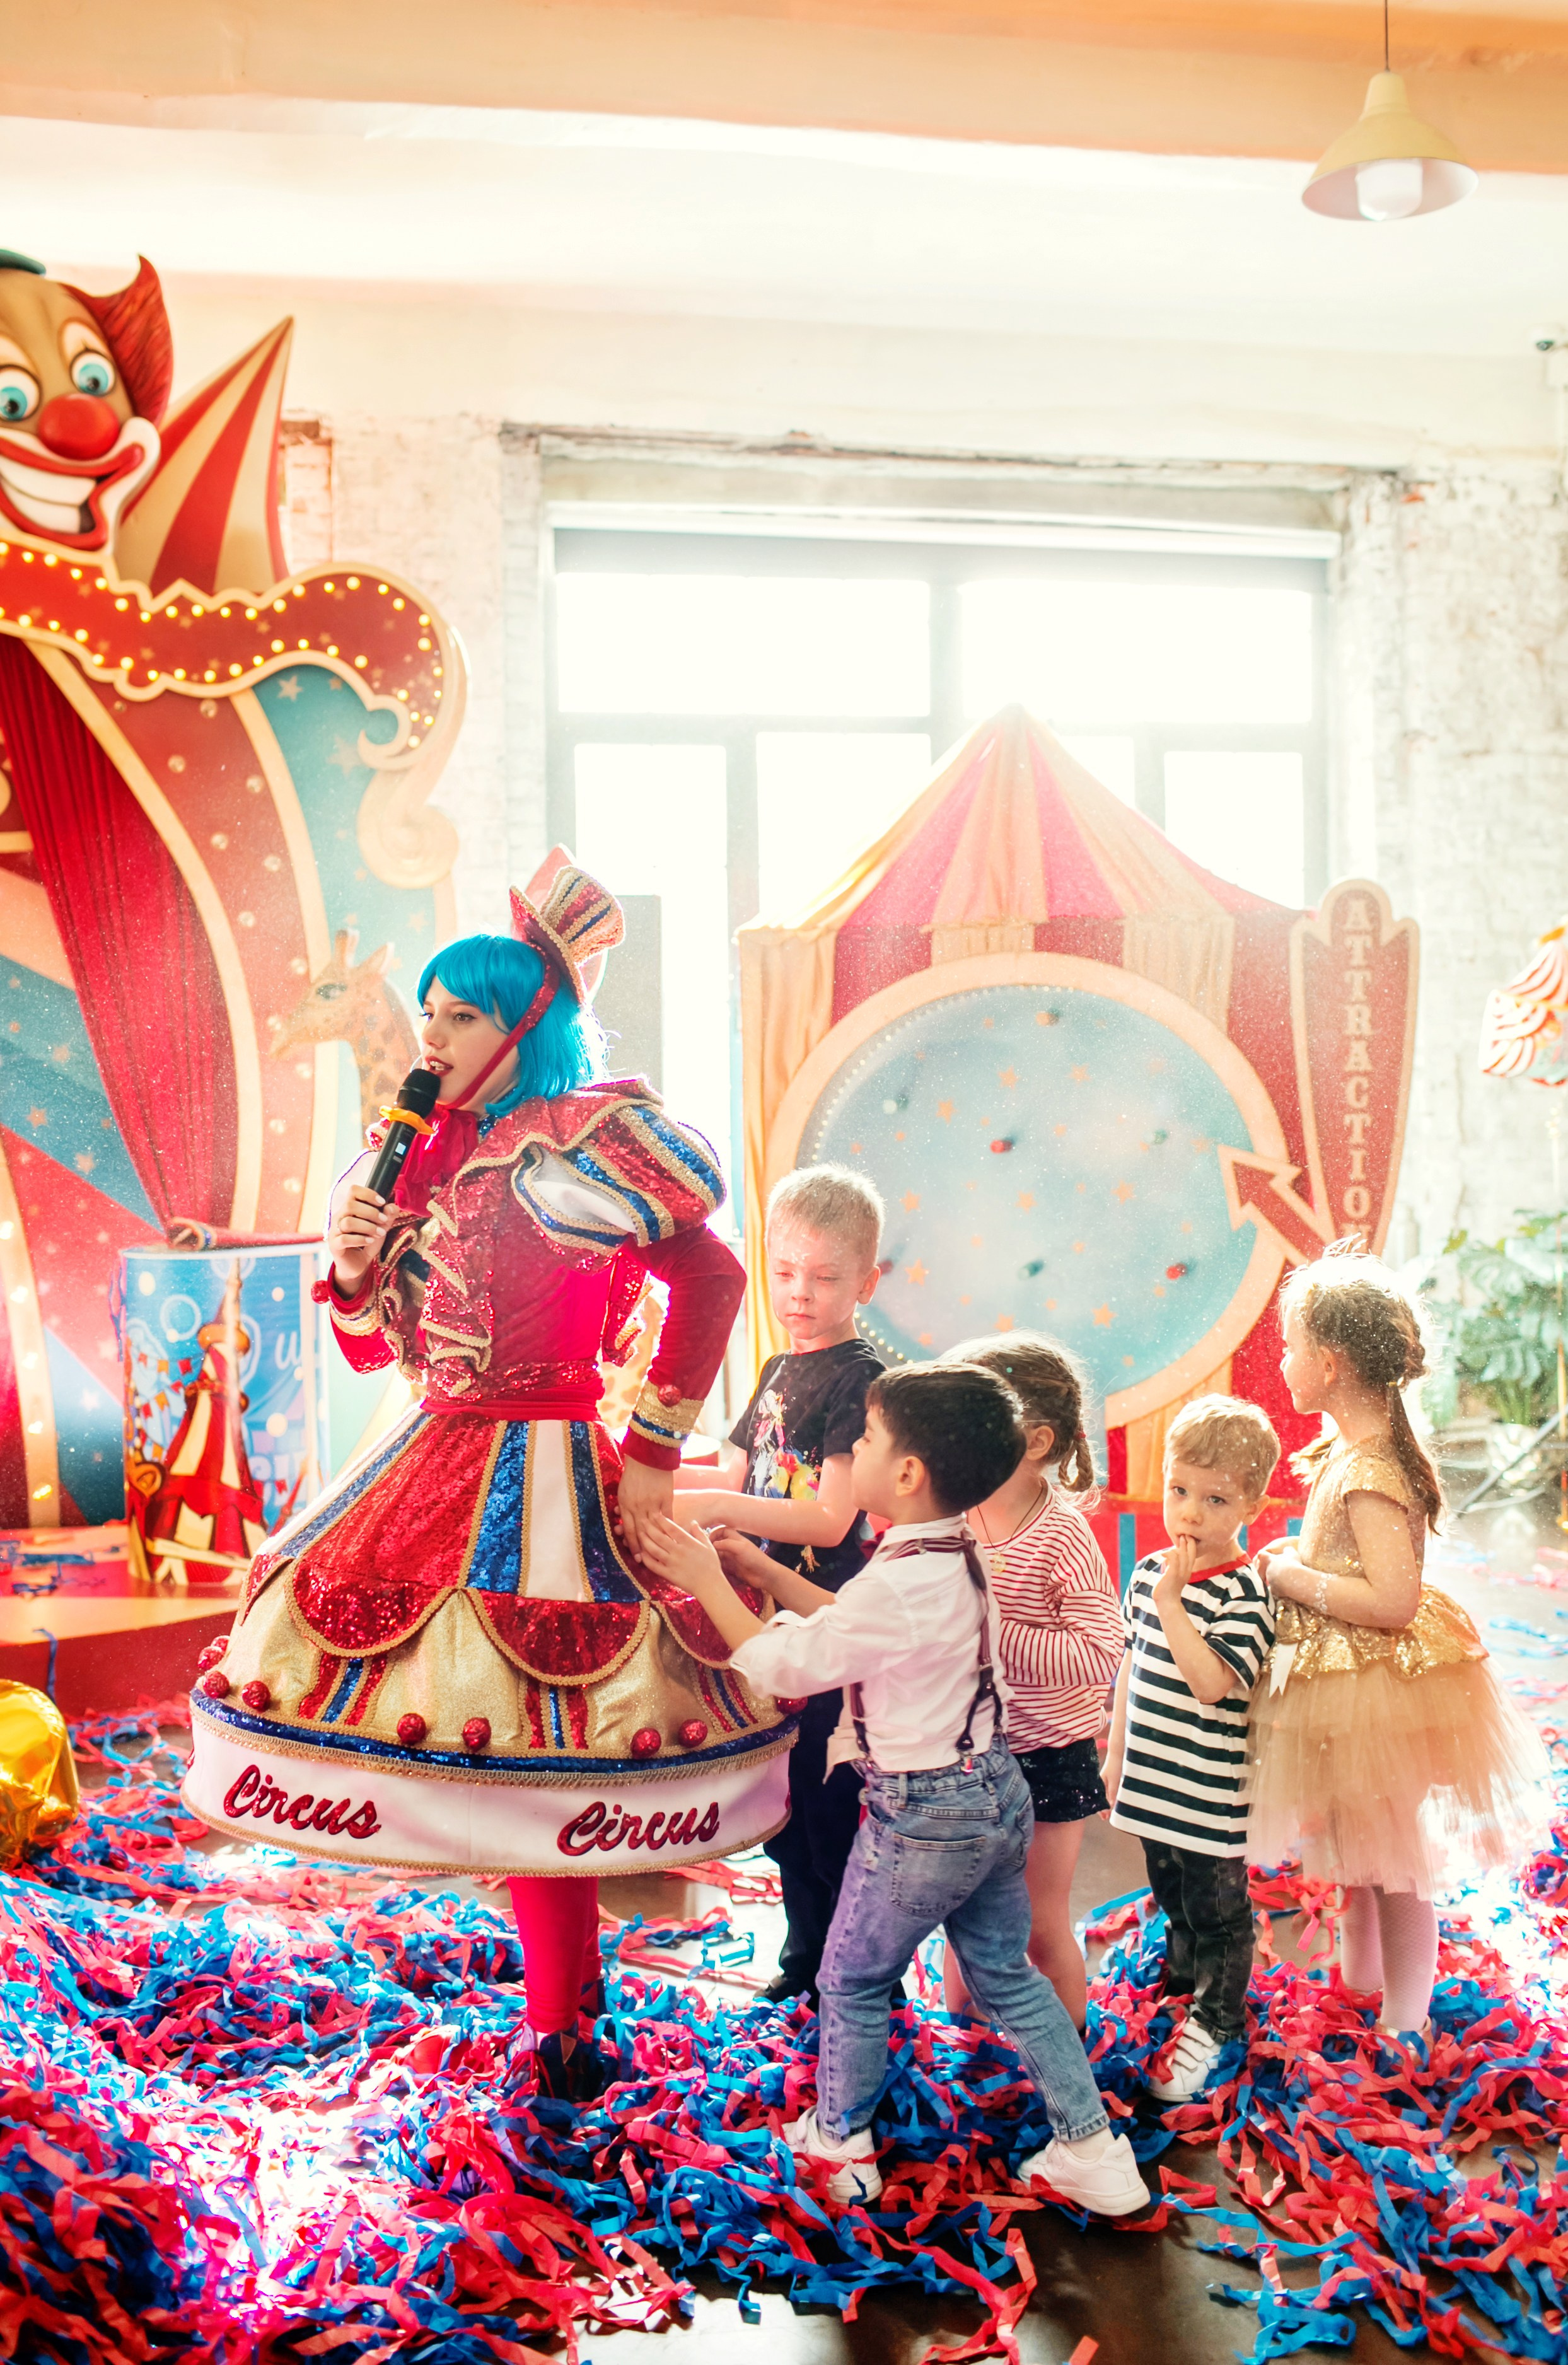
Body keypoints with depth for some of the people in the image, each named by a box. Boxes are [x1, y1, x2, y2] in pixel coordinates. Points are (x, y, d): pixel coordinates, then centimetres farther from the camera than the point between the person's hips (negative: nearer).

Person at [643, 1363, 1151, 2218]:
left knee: (853, 1980, 13)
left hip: (921, 1815, -8)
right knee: (1007, 1976, 19)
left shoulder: (900, 1583, -27)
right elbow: (846, 1620, 13)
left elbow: (784, 1665, -18)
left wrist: (710, 1584, -8)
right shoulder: (959, 1556, 2)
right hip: (993, 1791, 9)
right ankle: (1092, 2149, 22)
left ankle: (839, 2143, 32)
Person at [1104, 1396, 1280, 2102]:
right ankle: (1182, 1986, 45)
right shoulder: (1150, 1572, 1)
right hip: (1152, 1778, 6)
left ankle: (1213, 2025, 27)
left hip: (1209, 1791, -6)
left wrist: (1171, 1603, -32)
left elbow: (1213, 1685, -31)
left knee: (1217, 1909, 10)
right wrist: (1116, 1753, 17)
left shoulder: (1243, 1593, -20)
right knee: (1172, 1899, 24)